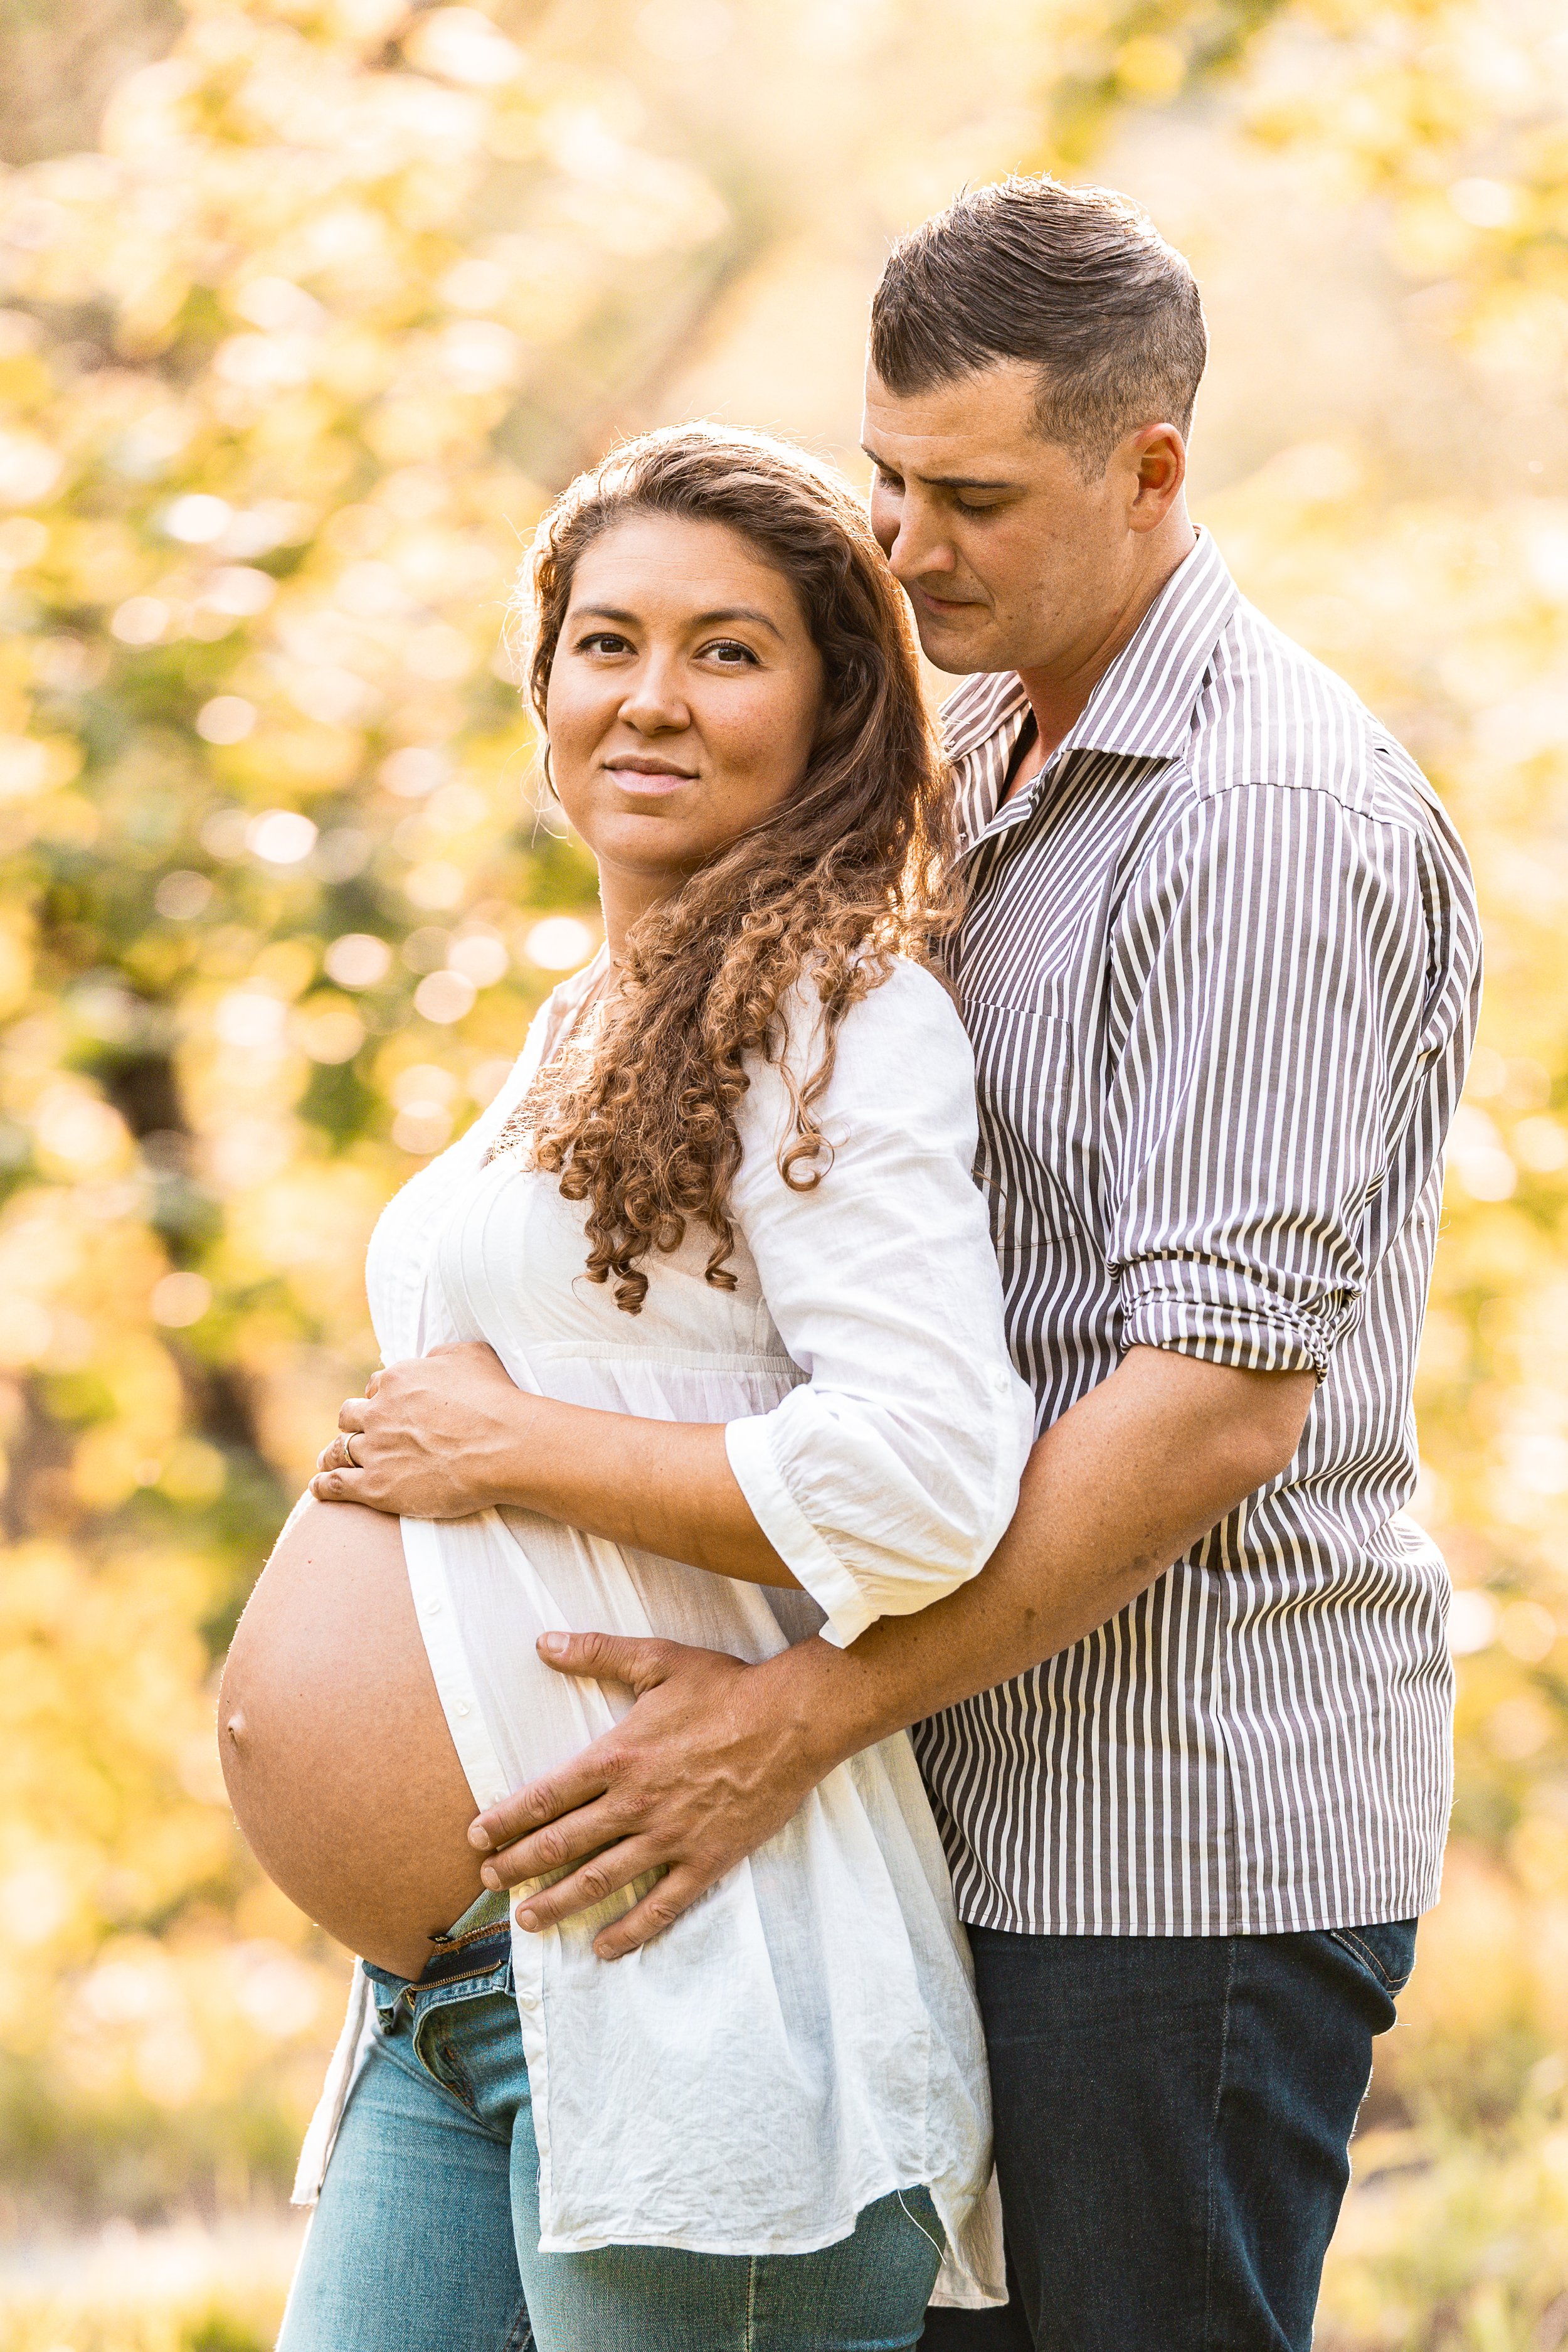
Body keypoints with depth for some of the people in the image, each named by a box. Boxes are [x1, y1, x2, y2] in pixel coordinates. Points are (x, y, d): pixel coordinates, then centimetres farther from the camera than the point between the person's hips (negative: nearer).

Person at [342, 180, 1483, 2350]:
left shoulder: (1272, 816, -16)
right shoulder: (991, 765, 15)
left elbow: (1225, 1397, -23)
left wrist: (811, 1713, -24)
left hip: (1191, 1829, -9)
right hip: (1007, 1800, 9)